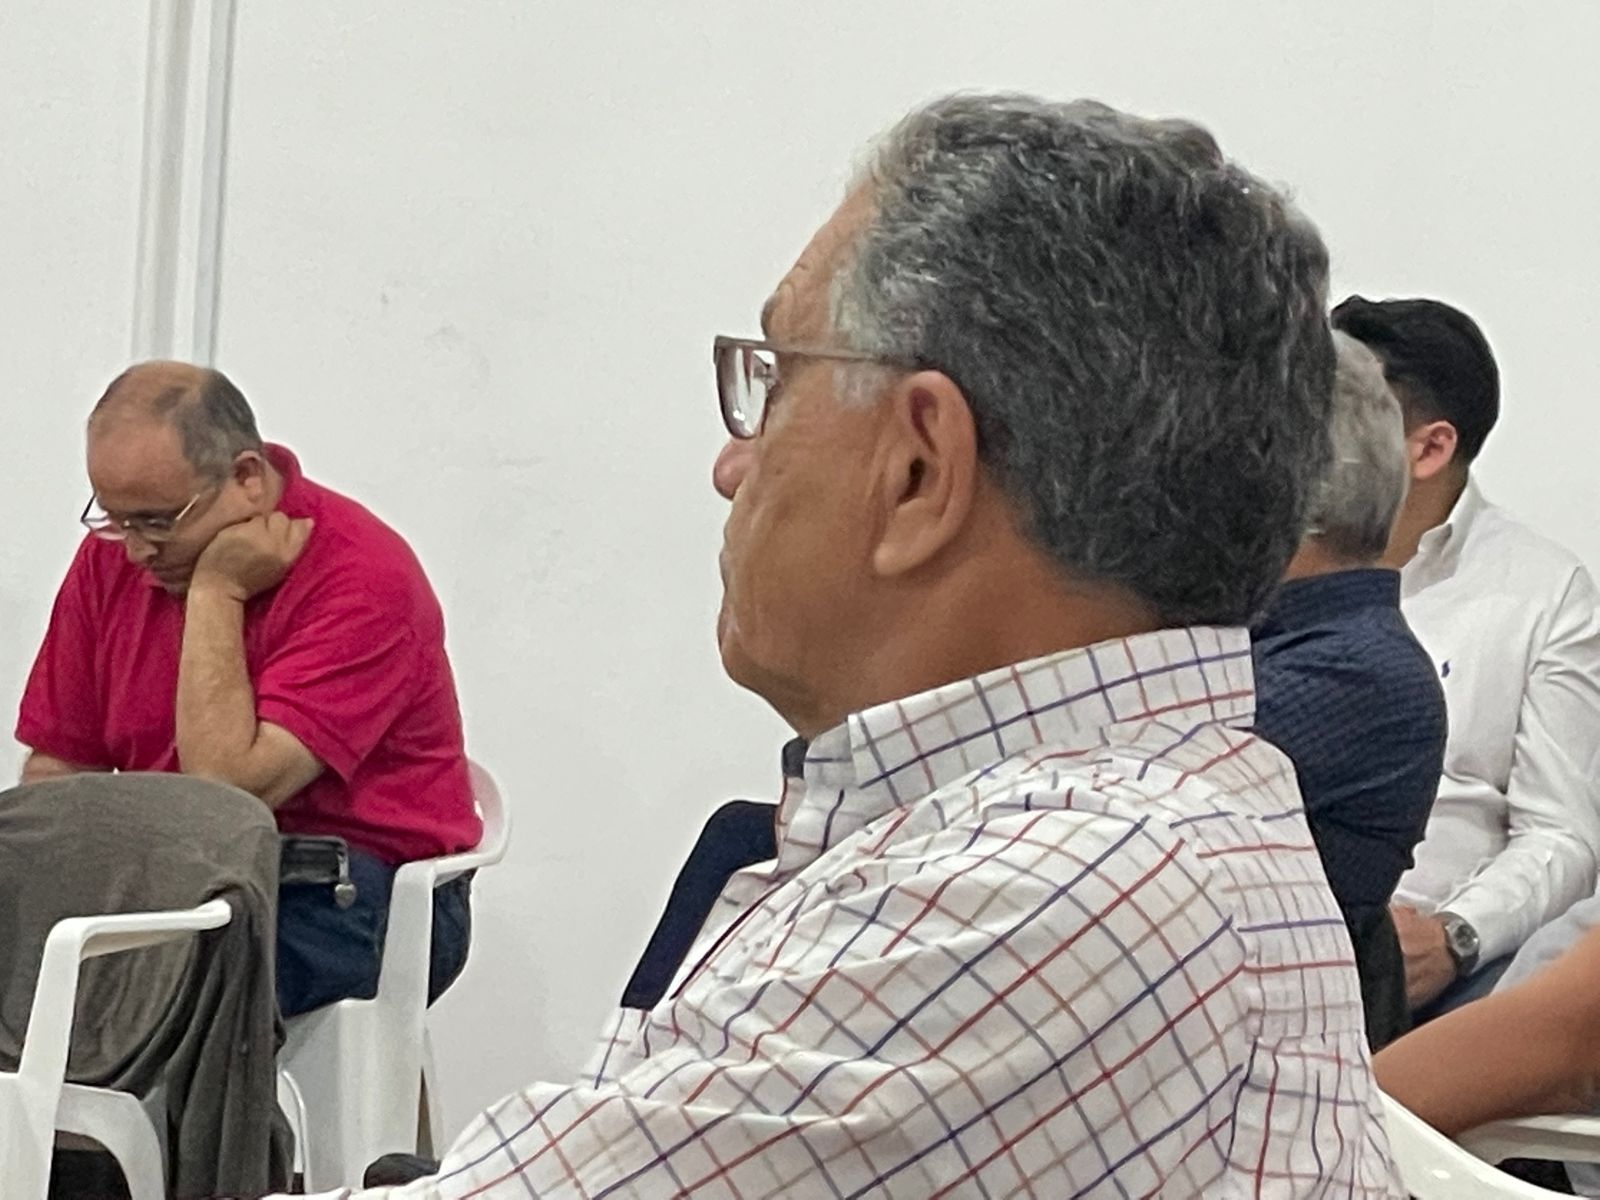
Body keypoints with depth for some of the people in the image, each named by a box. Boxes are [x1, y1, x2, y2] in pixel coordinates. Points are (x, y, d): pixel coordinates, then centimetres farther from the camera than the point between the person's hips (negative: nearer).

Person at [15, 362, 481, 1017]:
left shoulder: (361, 577, -16)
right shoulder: (112, 554, 5)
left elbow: (229, 790, -22)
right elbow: (57, 767, 9)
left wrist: (216, 595, -18)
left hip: (355, 896, -6)